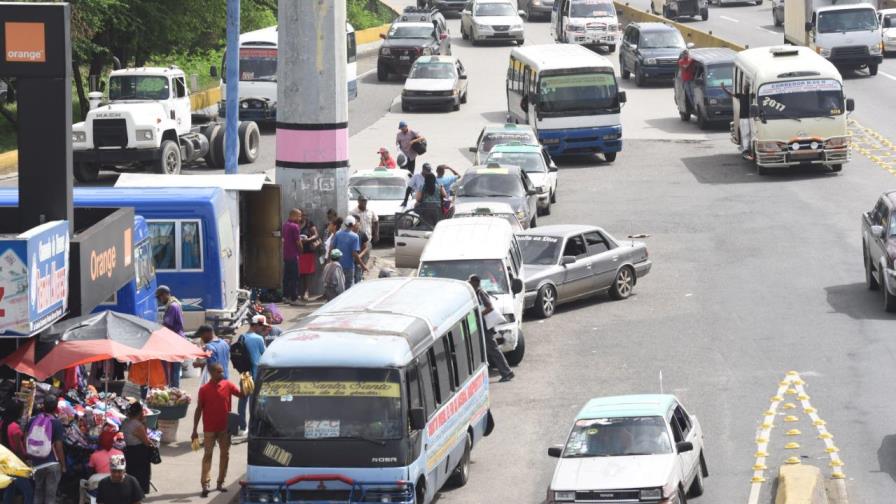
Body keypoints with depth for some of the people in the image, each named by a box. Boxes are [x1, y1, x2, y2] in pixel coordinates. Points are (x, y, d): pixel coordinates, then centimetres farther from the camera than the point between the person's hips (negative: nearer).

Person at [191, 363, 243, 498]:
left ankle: (221, 482, 18)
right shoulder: (204, 389, -7)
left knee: (225, 455, 8)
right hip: (209, 429, -3)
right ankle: (205, 484, -5)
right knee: (207, 455, -3)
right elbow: (199, 409, -3)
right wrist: (195, 430, -3)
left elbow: (242, 395, -7)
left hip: (225, 427, 3)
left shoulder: (228, 385, -1)